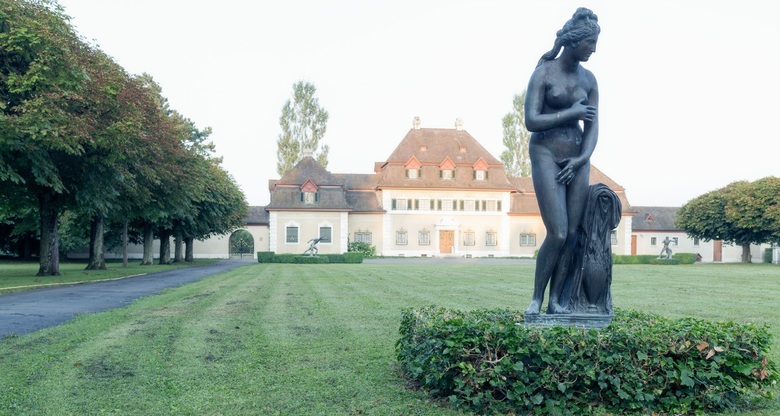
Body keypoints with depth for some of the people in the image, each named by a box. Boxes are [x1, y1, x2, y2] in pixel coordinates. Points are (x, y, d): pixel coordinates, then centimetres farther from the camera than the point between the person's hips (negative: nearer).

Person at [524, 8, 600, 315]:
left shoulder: (589, 79, 9)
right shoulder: (543, 73, -7)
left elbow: (593, 127, 7)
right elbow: (531, 121, -15)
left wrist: (582, 159, -8)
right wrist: (572, 112, -12)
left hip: (577, 158, 5)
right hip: (546, 154, -5)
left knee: (573, 234, -1)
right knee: (557, 234, -13)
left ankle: (556, 301, 8)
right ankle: (536, 299, 2)